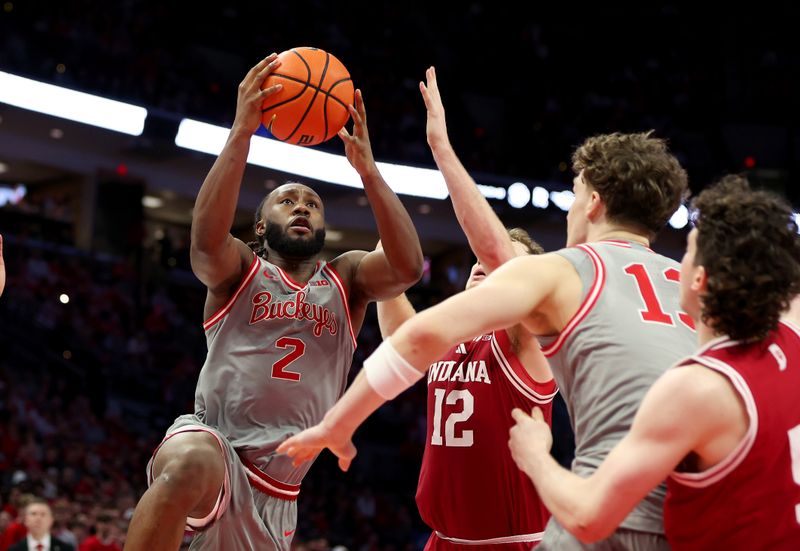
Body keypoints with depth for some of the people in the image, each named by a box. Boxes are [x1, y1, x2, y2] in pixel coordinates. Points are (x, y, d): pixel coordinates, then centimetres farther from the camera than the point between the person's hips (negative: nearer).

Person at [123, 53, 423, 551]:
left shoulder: (347, 279, 10)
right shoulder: (239, 271, 3)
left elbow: (408, 266, -12)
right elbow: (207, 238, -22)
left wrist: (366, 168, -19)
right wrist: (242, 132, -28)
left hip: (275, 490, 4)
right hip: (211, 445, -4)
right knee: (190, 464, -41)